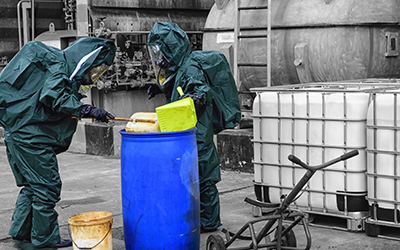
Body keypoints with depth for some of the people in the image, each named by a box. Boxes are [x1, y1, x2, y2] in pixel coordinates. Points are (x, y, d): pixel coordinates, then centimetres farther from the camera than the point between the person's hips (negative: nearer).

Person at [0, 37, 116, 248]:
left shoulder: (67, 69, 17)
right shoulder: (59, 65, -12)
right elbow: (52, 97, -26)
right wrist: (88, 110, -25)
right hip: (31, 135, -10)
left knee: (33, 184, 19)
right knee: (46, 185, -3)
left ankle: (21, 231, 28)